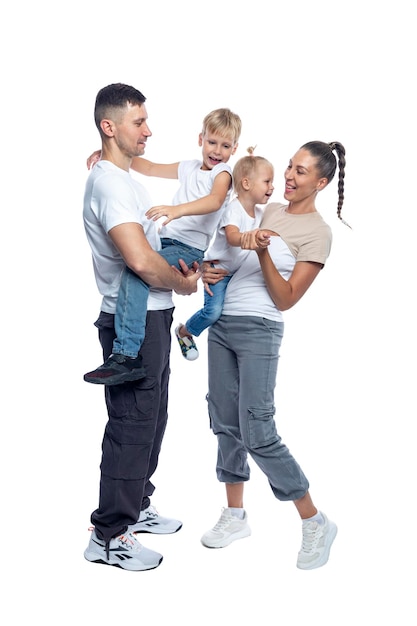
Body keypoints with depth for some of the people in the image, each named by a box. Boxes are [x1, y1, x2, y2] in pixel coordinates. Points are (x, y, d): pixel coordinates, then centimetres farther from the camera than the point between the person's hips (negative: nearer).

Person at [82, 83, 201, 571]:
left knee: (150, 420, 19)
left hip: (151, 318, 10)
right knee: (131, 427, -3)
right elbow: (139, 260, -31)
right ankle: (108, 536, 9)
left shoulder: (125, 178, 14)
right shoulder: (109, 183, -20)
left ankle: (136, 509, 34)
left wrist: (181, 268, 3)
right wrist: (182, 283, -13)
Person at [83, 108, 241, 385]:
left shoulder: (223, 172, -2)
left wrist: (177, 209, -40)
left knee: (135, 271, -29)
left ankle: (126, 356, -34)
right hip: (166, 239, 9)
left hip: (191, 248, -9)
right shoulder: (189, 167, 20)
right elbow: (149, 168, 25)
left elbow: (215, 200, -23)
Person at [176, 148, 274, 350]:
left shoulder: (260, 212, 2)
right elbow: (232, 237, -42)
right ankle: (184, 331, 7)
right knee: (213, 311, -20)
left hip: (239, 272, 8)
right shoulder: (234, 209, -22)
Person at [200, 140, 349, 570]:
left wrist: (261, 252, -23)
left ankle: (316, 523, 8)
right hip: (222, 323, 7)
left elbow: (285, 298, -11)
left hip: (258, 332, -7)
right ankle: (235, 516, 25)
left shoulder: (317, 233, -8)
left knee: (257, 434, -8)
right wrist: (210, 269, 0)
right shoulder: (270, 210, 12)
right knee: (225, 424, 11)